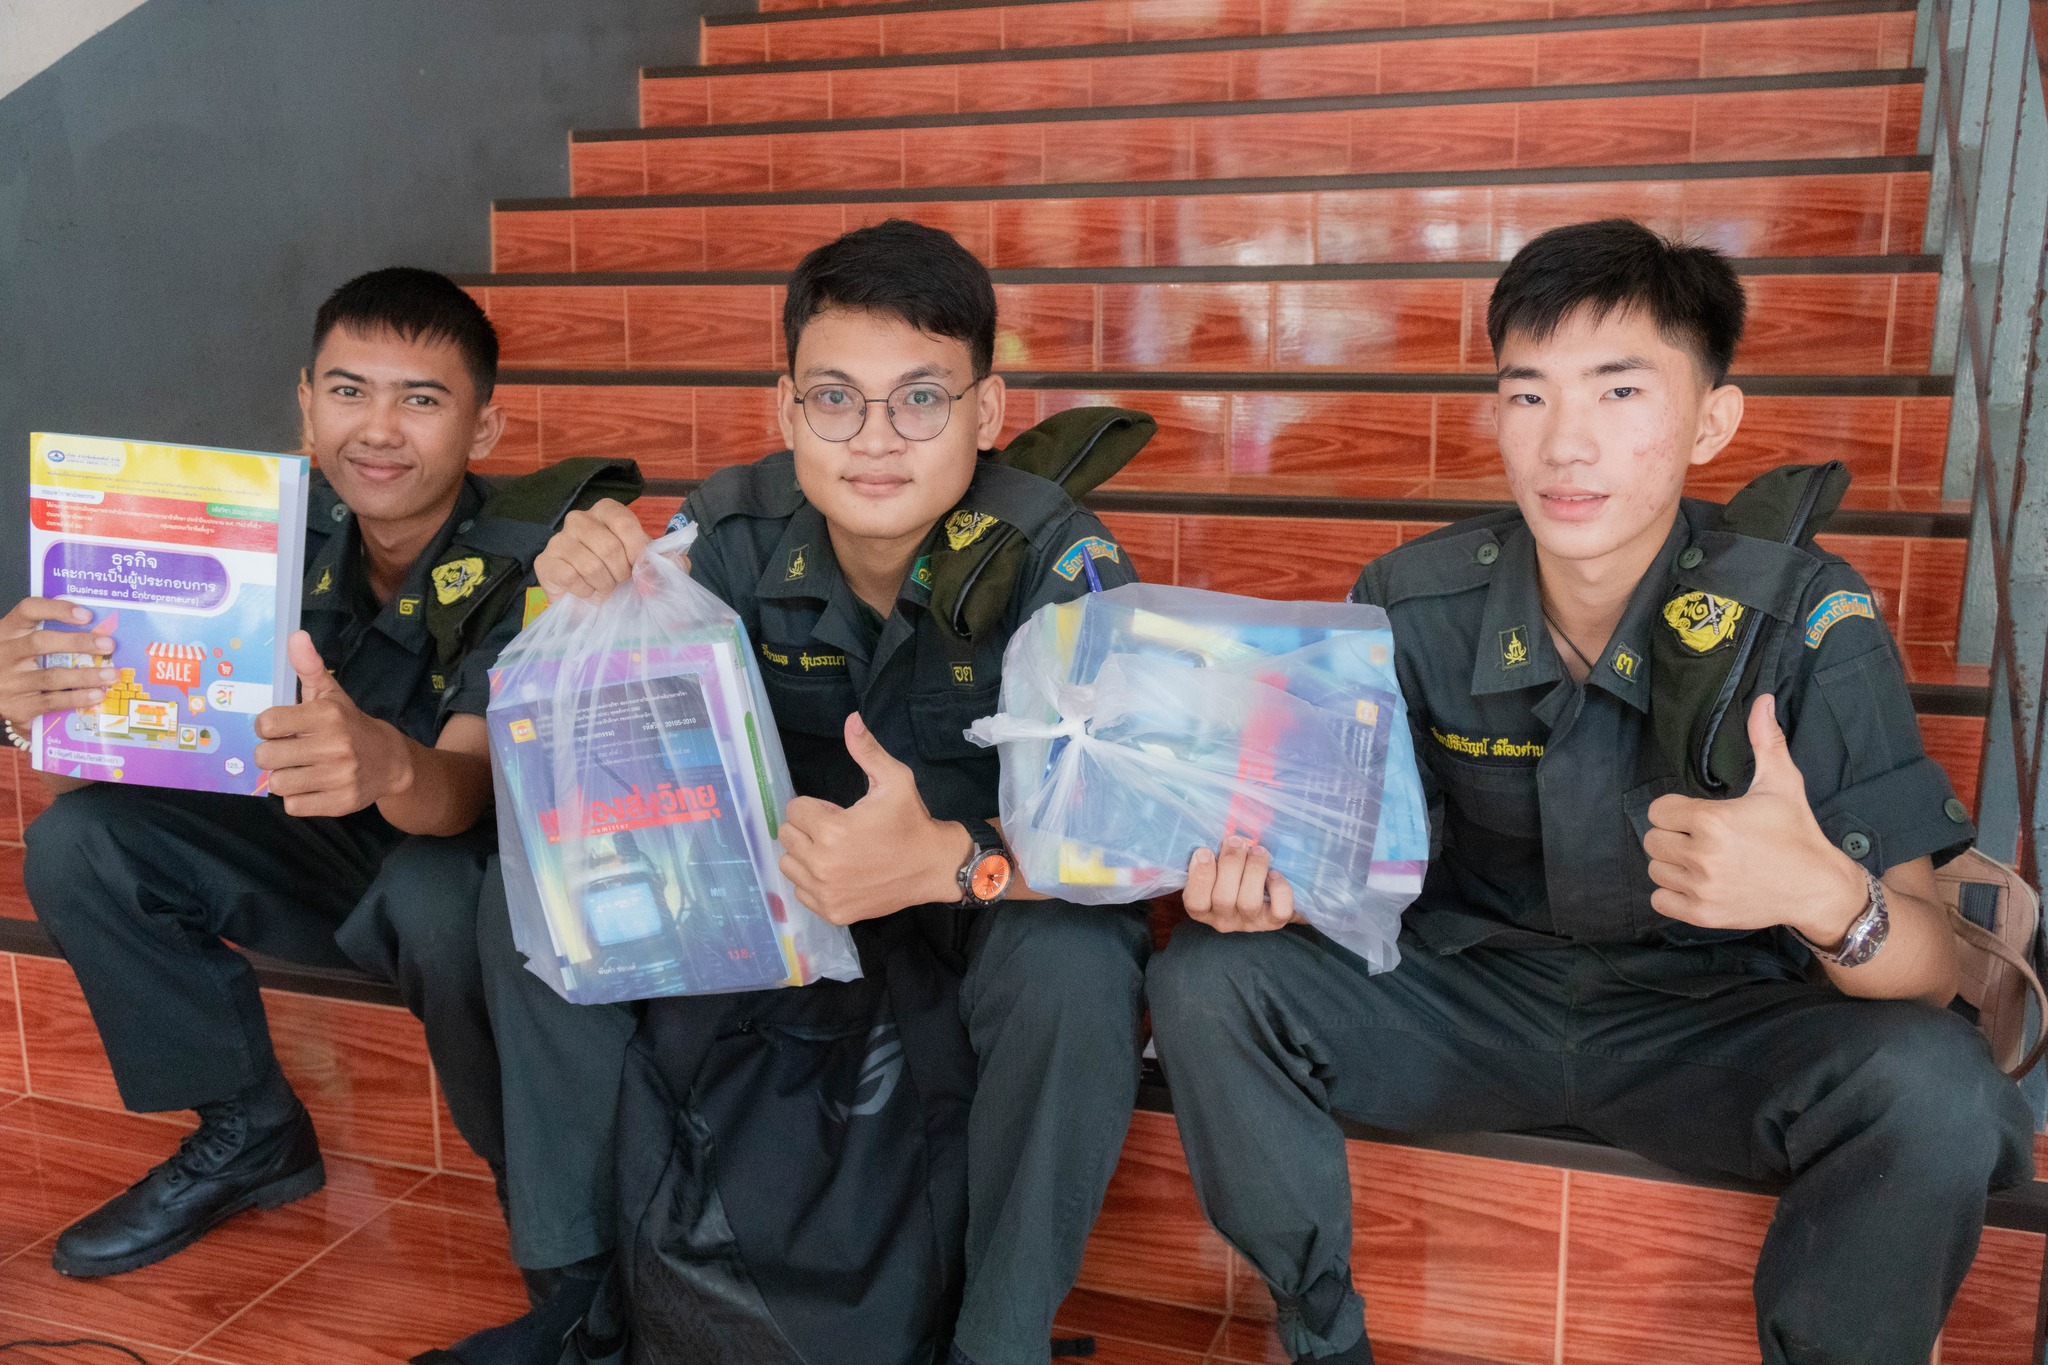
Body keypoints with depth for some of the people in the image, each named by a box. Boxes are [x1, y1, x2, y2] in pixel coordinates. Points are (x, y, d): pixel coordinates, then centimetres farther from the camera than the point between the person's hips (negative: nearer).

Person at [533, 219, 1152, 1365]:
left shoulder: (1057, 558, -22)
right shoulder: (737, 531, -12)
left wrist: (947, 860, -50)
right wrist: (588, 612, -29)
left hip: (1004, 891, -3)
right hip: (787, 872, 4)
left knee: (1076, 967, -34)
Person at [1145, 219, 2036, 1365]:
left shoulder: (1810, 621, -15)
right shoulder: (1413, 607, -9)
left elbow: (1930, 969, -16)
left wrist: (1824, 894, -40)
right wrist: (1270, 869, -25)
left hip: (1711, 1027, -1)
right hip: (1467, 1000, 2)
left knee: (1936, 1085, -30)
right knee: (1207, 979, -19)